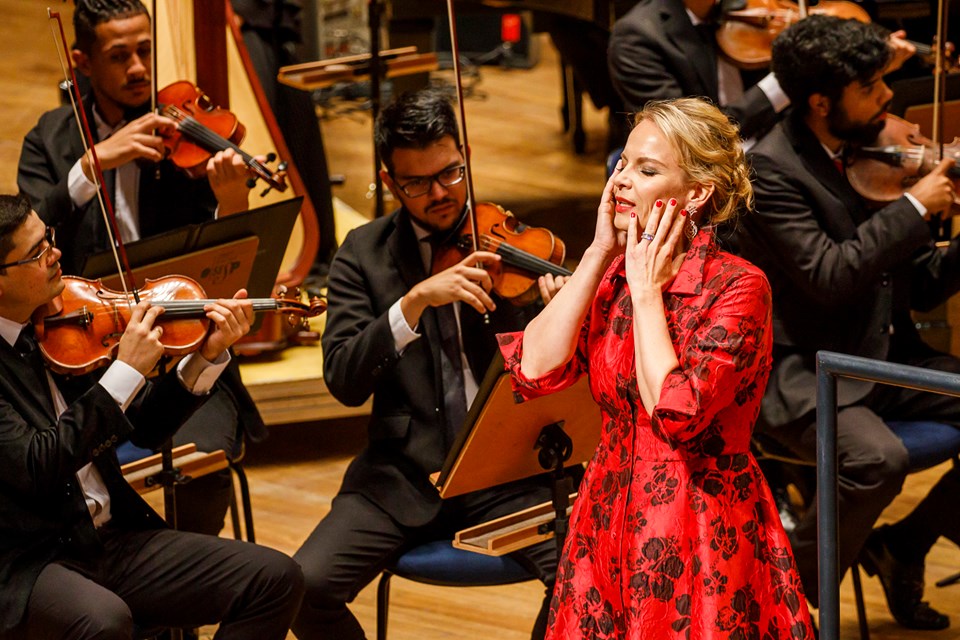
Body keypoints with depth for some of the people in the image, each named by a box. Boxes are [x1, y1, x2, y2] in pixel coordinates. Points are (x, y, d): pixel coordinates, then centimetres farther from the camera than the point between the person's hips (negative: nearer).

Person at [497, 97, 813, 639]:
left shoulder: (738, 286, -13)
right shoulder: (613, 275, 5)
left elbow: (676, 413, -25)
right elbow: (534, 370, -10)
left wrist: (647, 291, -17)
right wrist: (599, 255, -8)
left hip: (703, 531, -6)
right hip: (612, 522, 6)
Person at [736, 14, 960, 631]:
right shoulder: (771, 170, -13)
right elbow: (829, 276, -25)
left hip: (891, 358, 8)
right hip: (807, 374, -8)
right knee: (879, 459, -34)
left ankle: (903, 546, 10)